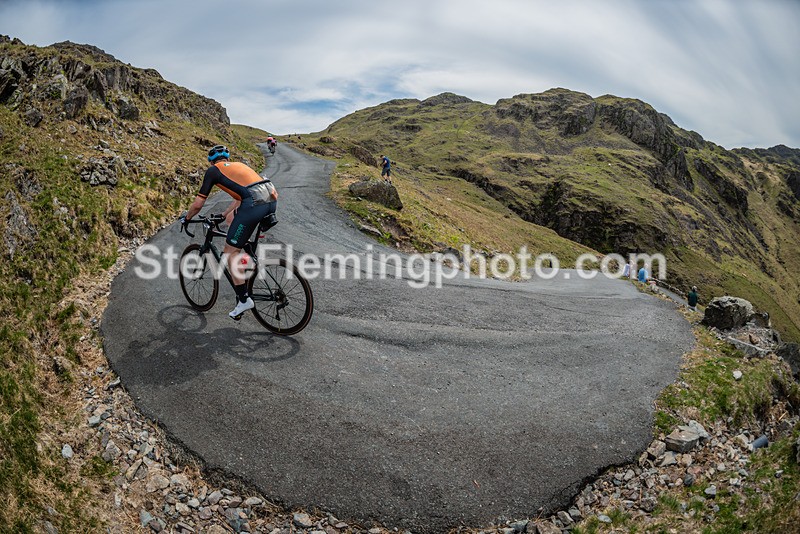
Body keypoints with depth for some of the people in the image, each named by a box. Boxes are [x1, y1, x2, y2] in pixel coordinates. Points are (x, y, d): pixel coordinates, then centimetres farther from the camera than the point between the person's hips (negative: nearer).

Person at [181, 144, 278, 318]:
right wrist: (222, 215, 55)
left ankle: (244, 299, 5)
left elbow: (197, 204, 17)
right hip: (272, 200, 7)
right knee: (232, 218, 32)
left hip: (255, 204, -7)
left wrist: (186, 218, 37)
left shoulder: (213, 170, 16)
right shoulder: (238, 165, 34)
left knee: (230, 252, 5)